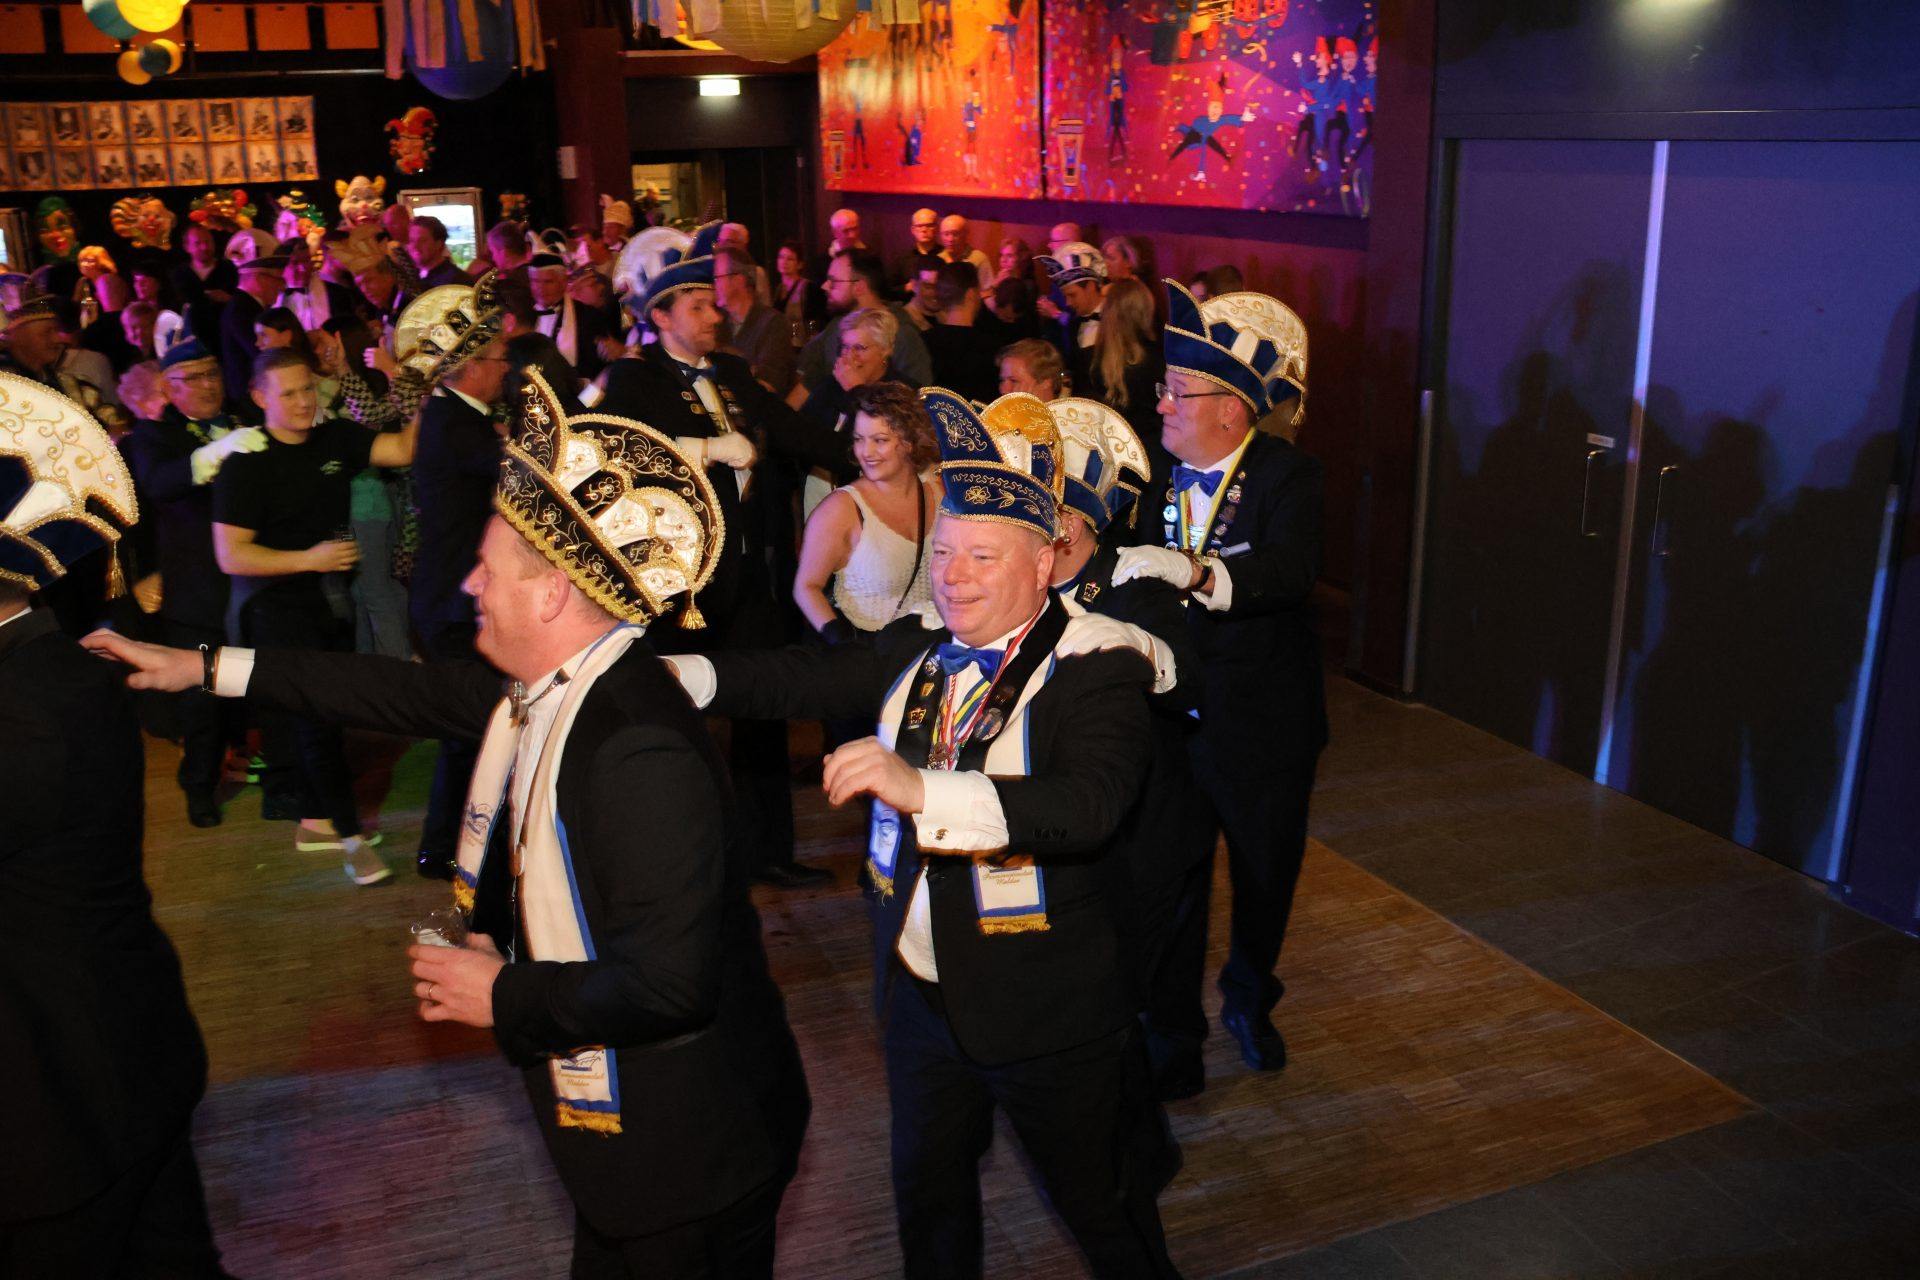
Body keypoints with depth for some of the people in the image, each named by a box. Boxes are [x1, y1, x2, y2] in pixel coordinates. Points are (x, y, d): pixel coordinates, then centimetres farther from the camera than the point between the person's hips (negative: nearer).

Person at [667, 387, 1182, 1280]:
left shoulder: (1095, 665, -20)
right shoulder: (914, 652, 1)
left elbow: (1089, 805, -35)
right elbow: (799, 679, -3)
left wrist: (922, 789, -45)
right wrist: (673, 675, -18)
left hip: (1046, 1013, -6)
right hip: (920, 996, 6)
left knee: (1099, 1206, 15)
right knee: (926, 1191, 27)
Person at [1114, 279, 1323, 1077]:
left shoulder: (1287, 477, -13)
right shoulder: (1156, 478, -1)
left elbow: (1291, 571, -33)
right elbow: (1132, 588, 0)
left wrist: (1194, 572, -45)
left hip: (1264, 726, -2)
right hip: (1171, 714, 2)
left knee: (1266, 875, 17)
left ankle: (1249, 1000, 45)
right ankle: (1175, 1021, 33)